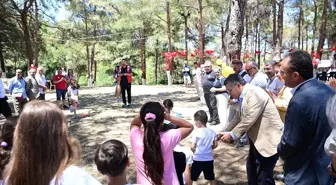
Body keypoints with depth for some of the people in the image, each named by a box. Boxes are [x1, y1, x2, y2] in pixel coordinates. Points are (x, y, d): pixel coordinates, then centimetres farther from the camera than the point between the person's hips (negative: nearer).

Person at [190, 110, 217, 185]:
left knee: (191, 177, 12)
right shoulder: (212, 132, -2)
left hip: (198, 159, -4)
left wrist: (194, 150, 5)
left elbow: (192, 147, -15)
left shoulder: (197, 132, -15)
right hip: (209, 159, 4)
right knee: (211, 177, 20)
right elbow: (215, 145, 5)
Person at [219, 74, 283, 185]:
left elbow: (249, 120, -26)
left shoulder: (254, 93, -21)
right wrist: (226, 132, 10)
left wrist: (232, 135, -18)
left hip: (269, 139, -10)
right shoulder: (244, 96, 8)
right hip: (257, 139, 10)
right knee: (251, 167, 24)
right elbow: (238, 117, 17)